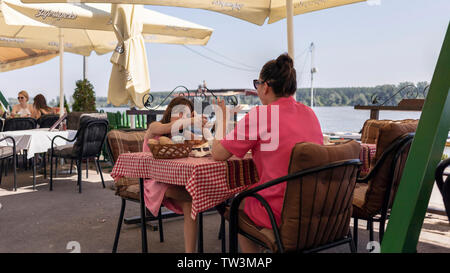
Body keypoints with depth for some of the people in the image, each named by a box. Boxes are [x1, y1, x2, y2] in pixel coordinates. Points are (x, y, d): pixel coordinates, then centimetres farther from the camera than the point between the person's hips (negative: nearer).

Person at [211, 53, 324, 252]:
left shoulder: (259, 115, -14)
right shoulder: (309, 113, 5)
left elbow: (218, 154, -7)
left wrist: (222, 116, 7)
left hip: (280, 213, -6)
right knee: (248, 195, 29)